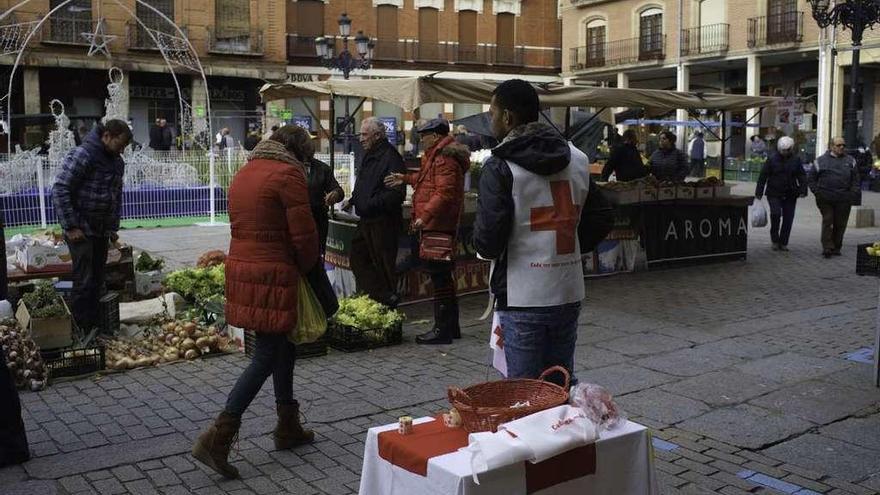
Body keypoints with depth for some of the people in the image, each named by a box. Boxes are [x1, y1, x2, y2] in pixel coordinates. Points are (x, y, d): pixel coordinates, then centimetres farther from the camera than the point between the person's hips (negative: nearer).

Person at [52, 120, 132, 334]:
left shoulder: (117, 162, 12)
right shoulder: (82, 155, -14)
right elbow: (60, 190, -16)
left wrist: (114, 227, 17)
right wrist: (71, 226, -17)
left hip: (102, 230, 8)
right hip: (80, 230, -7)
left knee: (97, 281, 9)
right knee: (84, 281, -7)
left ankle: (95, 328, 16)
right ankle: (81, 331, 0)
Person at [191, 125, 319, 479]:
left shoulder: (244, 172, 15)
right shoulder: (288, 174, -11)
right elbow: (303, 232, -15)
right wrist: (306, 266, 5)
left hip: (241, 266, 9)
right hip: (272, 275, -9)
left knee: (282, 344, 19)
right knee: (266, 356, -1)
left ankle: (288, 428, 28)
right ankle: (218, 438, -4)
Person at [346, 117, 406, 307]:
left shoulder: (391, 157, -17)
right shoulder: (369, 156, 14)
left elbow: (396, 193, -24)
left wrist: (371, 204, -25)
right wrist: (353, 200, 11)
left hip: (384, 220, -10)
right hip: (367, 220, 10)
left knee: (383, 262, -1)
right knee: (358, 258, 13)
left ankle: (387, 301, 13)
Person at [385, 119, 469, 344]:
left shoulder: (445, 158, -16)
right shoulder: (436, 155, 18)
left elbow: (444, 193, -25)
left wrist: (425, 216, -30)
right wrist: (405, 178, 28)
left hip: (438, 225, -11)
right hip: (437, 225, 11)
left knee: (440, 277, -6)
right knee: (443, 276, 16)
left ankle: (443, 330, 0)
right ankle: (451, 327, 25)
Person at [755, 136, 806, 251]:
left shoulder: (796, 160, 5)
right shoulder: (772, 159, -2)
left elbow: (802, 176, 5)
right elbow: (763, 176, -1)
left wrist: (803, 190, -7)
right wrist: (759, 192, -4)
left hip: (790, 195, 3)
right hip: (774, 193, -2)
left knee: (788, 218, 3)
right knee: (775, 213, -20)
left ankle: (783, 243, 15)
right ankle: (775, 240, -1)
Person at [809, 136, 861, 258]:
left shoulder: (850, 161, 13)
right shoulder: (821, 161, 5)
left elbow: (855, 179, 16)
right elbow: (810, 178, 9)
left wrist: (854, 193, 2)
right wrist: (816, 191, 0)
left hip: (844, 199, 2)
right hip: (825, 198, -2)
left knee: (840, 224, 5)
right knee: (827, 222, -6)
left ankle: (836, 247, 16)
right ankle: (827, 247, -4)